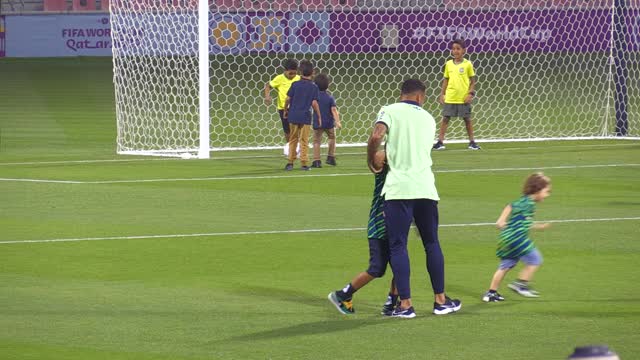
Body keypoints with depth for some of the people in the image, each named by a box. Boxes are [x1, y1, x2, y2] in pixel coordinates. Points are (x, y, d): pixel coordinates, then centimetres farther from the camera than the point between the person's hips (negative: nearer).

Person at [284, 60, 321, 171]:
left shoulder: (295, 85, -1)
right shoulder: (314, 87, -3)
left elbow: (288, 99, -2)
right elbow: (314, 103, -8)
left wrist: (285, 110, 14)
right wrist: (319, 116, 2)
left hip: (293, 115, 1)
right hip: (305, 116, -1)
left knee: (293, 140, 12)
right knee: (304, 141, 6)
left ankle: (290, 162, 11)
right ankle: (304, 163, 4)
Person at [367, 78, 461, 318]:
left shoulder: (390, 111, 3)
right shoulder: (427, 118, 17)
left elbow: (376, 137, -14)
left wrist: (371, 161, 3)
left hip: (399, 188, -3)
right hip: (426, 187, 4)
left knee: (397, 246, 1)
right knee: (432, 244, 15)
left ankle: (405, 304, -4)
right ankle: (440, 300, 20)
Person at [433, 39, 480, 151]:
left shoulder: (467, 64, -3)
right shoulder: (448, 64, 5)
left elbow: (473, 81, 2)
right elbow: (446, 80, 12)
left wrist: (471, 93, -9)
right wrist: (442, 94, 7)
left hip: (463, 98, -2)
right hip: (450, 97, 2)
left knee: (467, 119, 7)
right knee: (445, 118, 0)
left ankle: (472, 142, 17)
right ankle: (440, 141, 3)